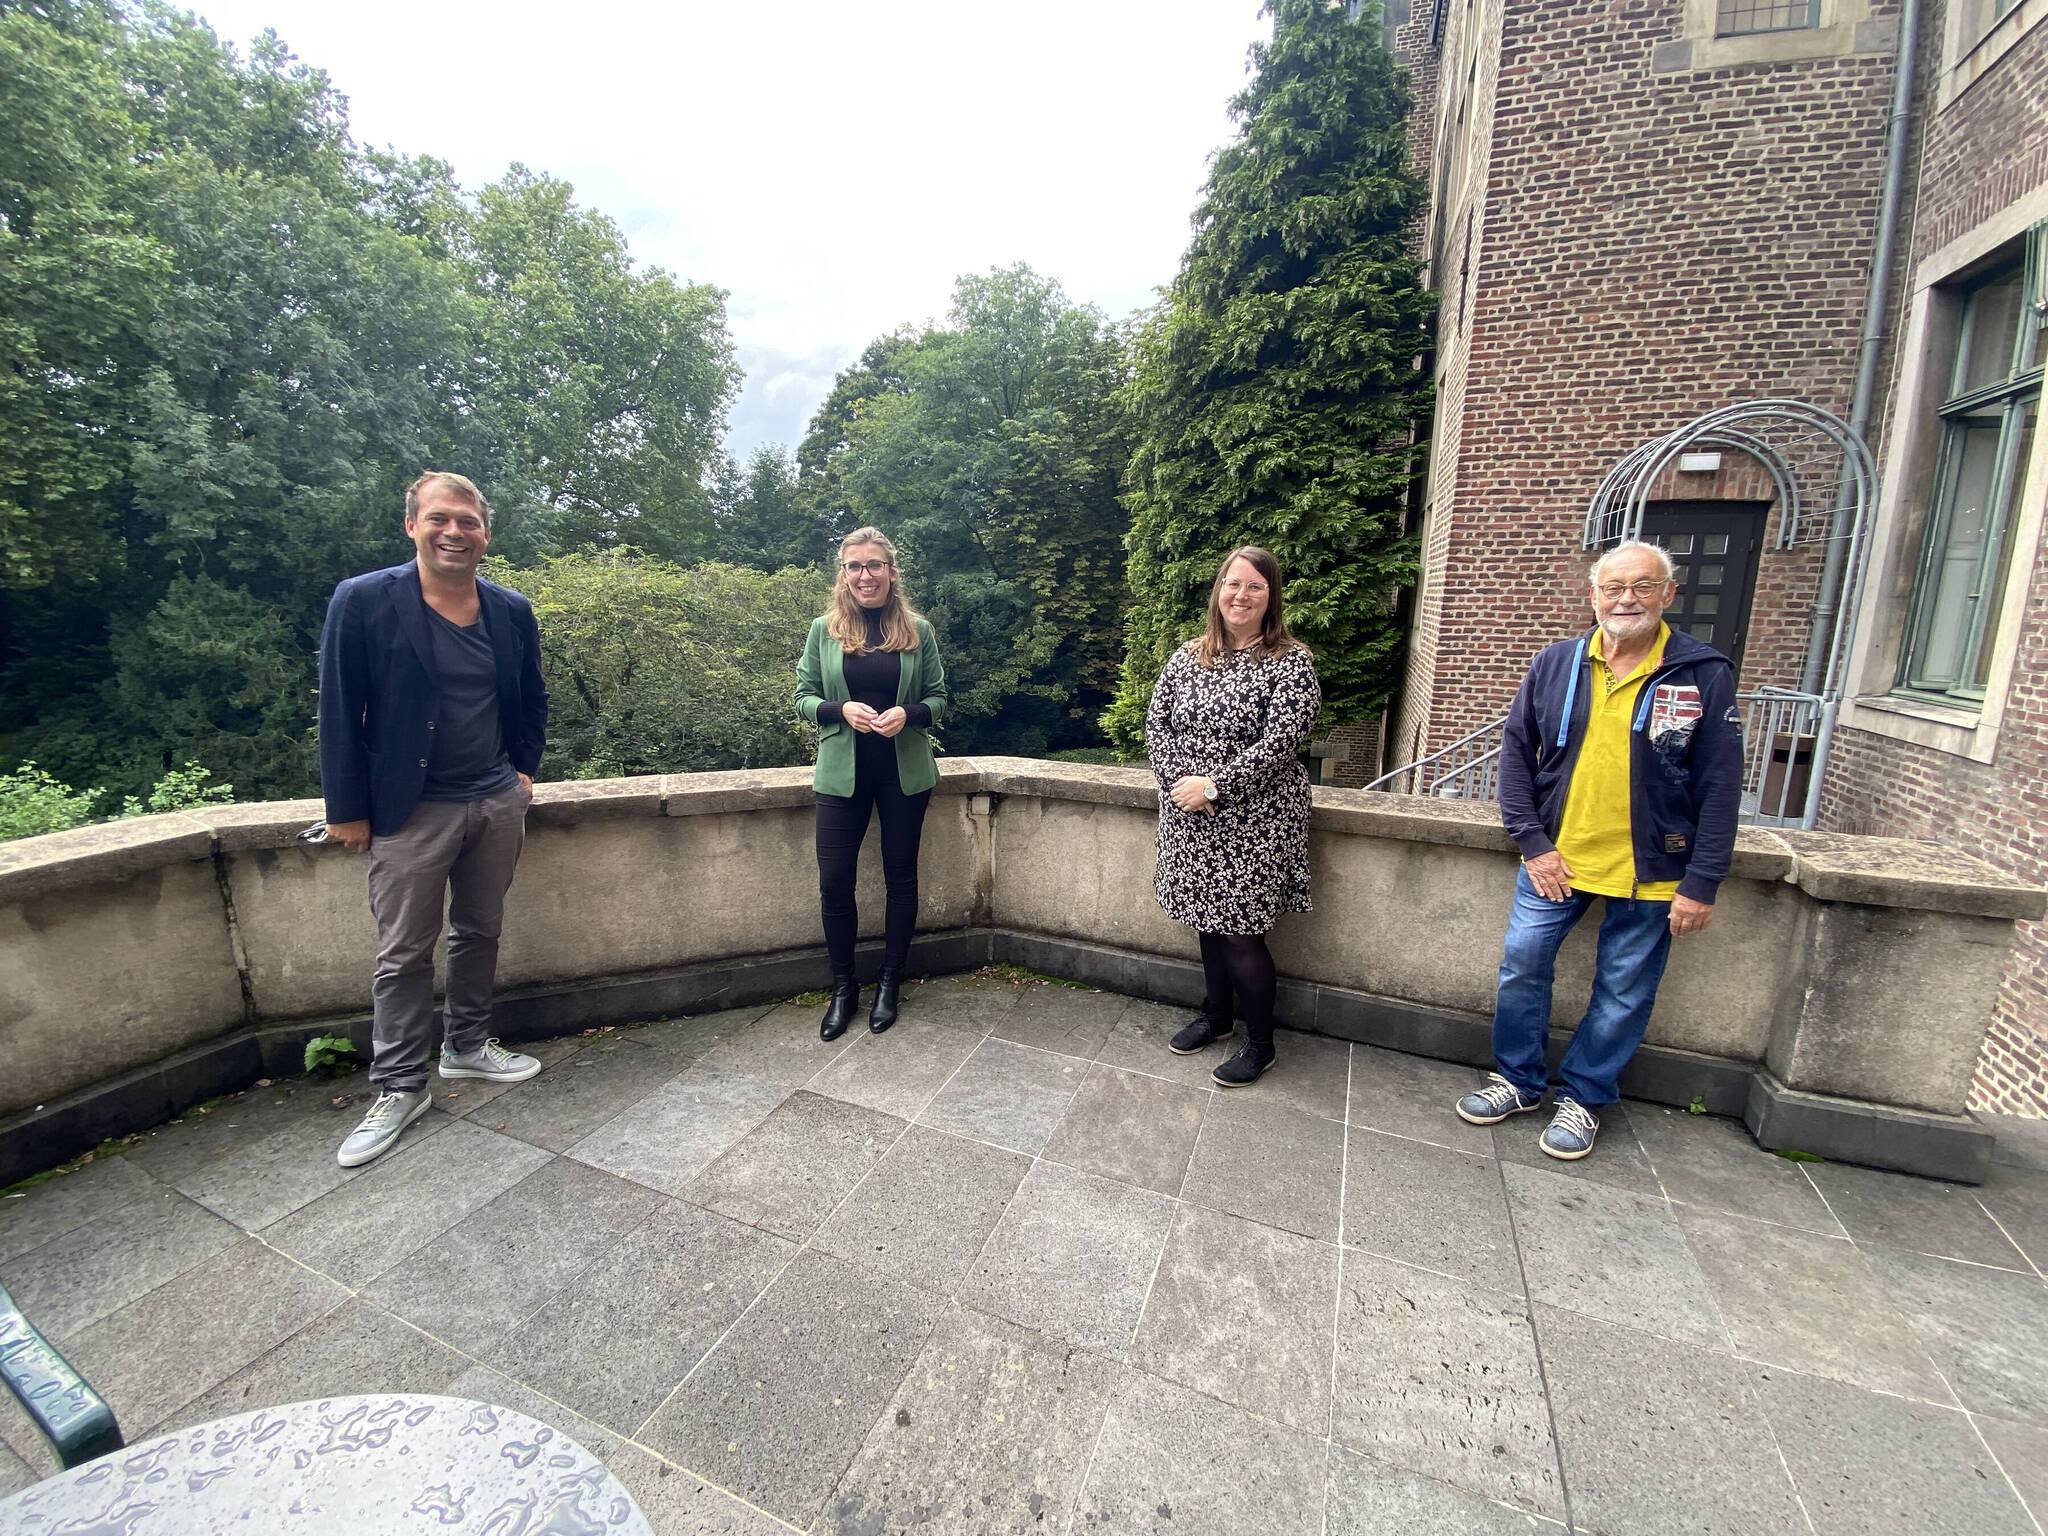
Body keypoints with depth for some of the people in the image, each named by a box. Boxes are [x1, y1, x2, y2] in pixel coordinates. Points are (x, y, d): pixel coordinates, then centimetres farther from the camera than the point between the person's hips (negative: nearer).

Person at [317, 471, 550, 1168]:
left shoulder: (512, 611, 3)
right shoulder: (363, 602, -9)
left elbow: (531, 700, 16)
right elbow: (340, 713, -7)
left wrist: (524, 769, 9)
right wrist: (348, 809, -6)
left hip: (497, 804, 4)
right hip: (408, 811, -4)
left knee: (479, 933, 15)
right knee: (404, 954, 5)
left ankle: (467, 1045, 34)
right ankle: (399, 1088, 20)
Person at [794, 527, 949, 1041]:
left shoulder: (917, 629, 0)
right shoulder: (824, 629, 1)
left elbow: (938, 697, 4)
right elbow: (803, 696, 4)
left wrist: (908, 715, -16)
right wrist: (841, 710, -16)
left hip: (904, 771, 0)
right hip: (842, 772, 0)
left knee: (900, 877, 9)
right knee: (834, 881, 0)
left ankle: (889, 984, 27)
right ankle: (843, 988, 21)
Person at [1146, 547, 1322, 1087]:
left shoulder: (1291, 661, -8)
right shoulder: (1187, 656, 7)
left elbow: (1278, 743, -17)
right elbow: (1156, 721, 4)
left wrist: (1213, 786, -20)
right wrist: (1177, 778, -12)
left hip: (1253, 823, -5)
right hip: (1192, 819, 5)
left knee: (1241, 933, 1)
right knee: (1209, 920, 17)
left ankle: (1260, 1044, 22)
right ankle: (1216, 1016, 38)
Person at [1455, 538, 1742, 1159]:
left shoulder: (1704, 674, -6)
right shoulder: (1557, 663, 0)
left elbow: (1720, 788, -6)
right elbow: (1516, 749, 3)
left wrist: (1702, 884, -9)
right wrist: (1532, 841, -5)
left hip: (1649, 872, -2)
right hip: (1554, 859, 2)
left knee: (1623, 995, 9)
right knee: (1522, 968, 6)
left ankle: (1583, 1098, 29)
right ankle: (1517, 1081, 26)